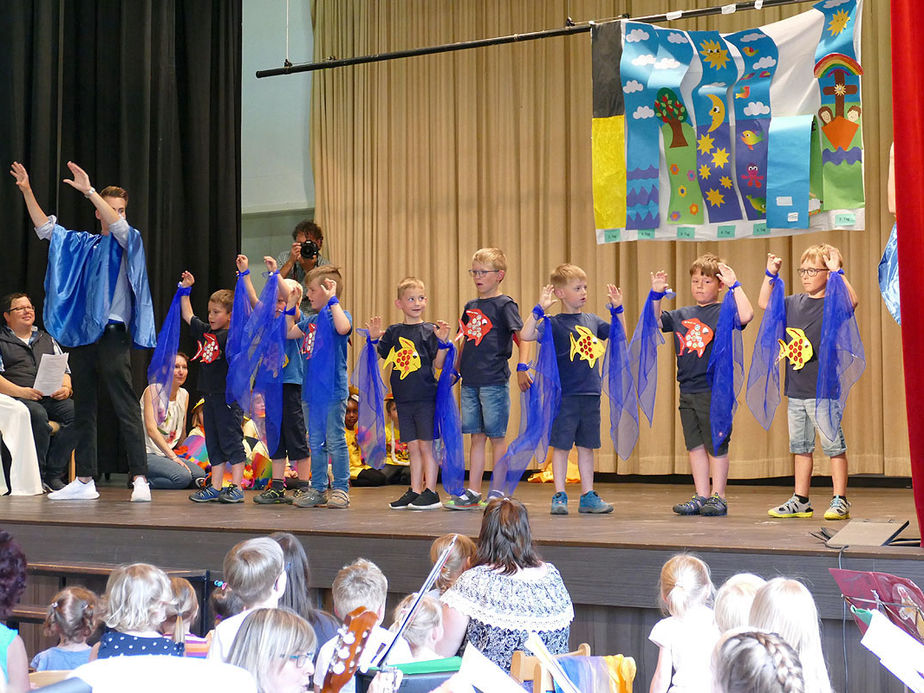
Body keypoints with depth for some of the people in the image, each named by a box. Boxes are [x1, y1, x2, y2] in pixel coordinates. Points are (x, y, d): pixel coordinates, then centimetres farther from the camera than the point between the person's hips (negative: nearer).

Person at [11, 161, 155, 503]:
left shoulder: (128, 241, 3)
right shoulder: (81, 244, 18)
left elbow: (118, 225, -17)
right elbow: (45, 227, 21)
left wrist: (89, 191, -23)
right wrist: (27, 191, 12)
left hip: (113, 333, -6)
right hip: (81, 334, 6)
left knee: (125, 407, -11)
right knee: (83, 410, 8)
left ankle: (139, 479, -12)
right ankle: (84, 481, 14)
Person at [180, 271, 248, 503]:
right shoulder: (205, 331, 13)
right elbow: (188, 316, 25)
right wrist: (185, 290, 25)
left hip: (229, 397, -8)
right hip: (211, 396, 8)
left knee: (232, 441, -3)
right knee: (213, 444, 11)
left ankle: (236, 488, 1)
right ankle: (215, 487, 16)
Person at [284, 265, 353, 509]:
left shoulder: (339, 314, -9)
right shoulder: (311, 320, 13)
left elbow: (343, 327, -32)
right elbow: (289, 332, 24)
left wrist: (332, 299, -25)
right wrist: (290, 305, 17)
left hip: (333, 391, -8)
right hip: (312, 391, 8)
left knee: (335, 441, -1)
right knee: (315, 442, 13)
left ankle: (340, 489, 6)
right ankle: (318, 488, 20)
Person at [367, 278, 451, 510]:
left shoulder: (429, 330, -3)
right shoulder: (393, 332, 8)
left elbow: (439, 364, -6)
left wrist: (442, 341, -19)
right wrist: (374, 338, -6)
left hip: (425, 397, -4)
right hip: (403, 398, 4)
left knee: (426, 444, -2)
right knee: (413, 446, 10)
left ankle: (431, 492, 3)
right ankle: (415, 491, 16)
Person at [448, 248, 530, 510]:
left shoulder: (505, 304, -4)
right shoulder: (470, 307, 15)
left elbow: (522, 336, -13)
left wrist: (522, 367, -23)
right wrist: (455, 370, 20)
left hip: (494, 381, -6)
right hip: (470, 381, 6)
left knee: (497, 437, 0)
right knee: (477, 437, 10)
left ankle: (498, 493, 7)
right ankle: (473, 493, 13)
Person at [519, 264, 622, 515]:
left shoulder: (592, 321, 10)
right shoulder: (554, 323, -6)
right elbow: (526, 335, -21)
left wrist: (617, 308, 10)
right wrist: (540, 308, -24)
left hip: (590, 395, 5)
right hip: (564, 396, -5)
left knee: (586, 446, 11)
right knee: (561, 445, 2)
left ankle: (588, 496, 18)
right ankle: (559, 496, 9)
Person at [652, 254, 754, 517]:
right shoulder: (682, 315, 13)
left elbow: (746, 316, -22)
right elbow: (654, 322, 19)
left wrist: (734, 285, -17)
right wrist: (656, 294, 8)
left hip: (715, 391, -6)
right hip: (687, 392, 6)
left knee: (717, 446, 2)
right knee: (695, 445, 10)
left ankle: (718, 497, 10)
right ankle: (701, 496, 18)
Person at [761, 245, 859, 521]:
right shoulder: (794, 303, 9)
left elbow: (852, 301, -30)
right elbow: (764, 303, 22)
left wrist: (836, 271, -26)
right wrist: (770, 274, 12)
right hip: (796, 391, 7)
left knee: (833, 445, 0)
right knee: (800, 446, 13)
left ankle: (840, 501, 7)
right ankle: (801, 501, 21)